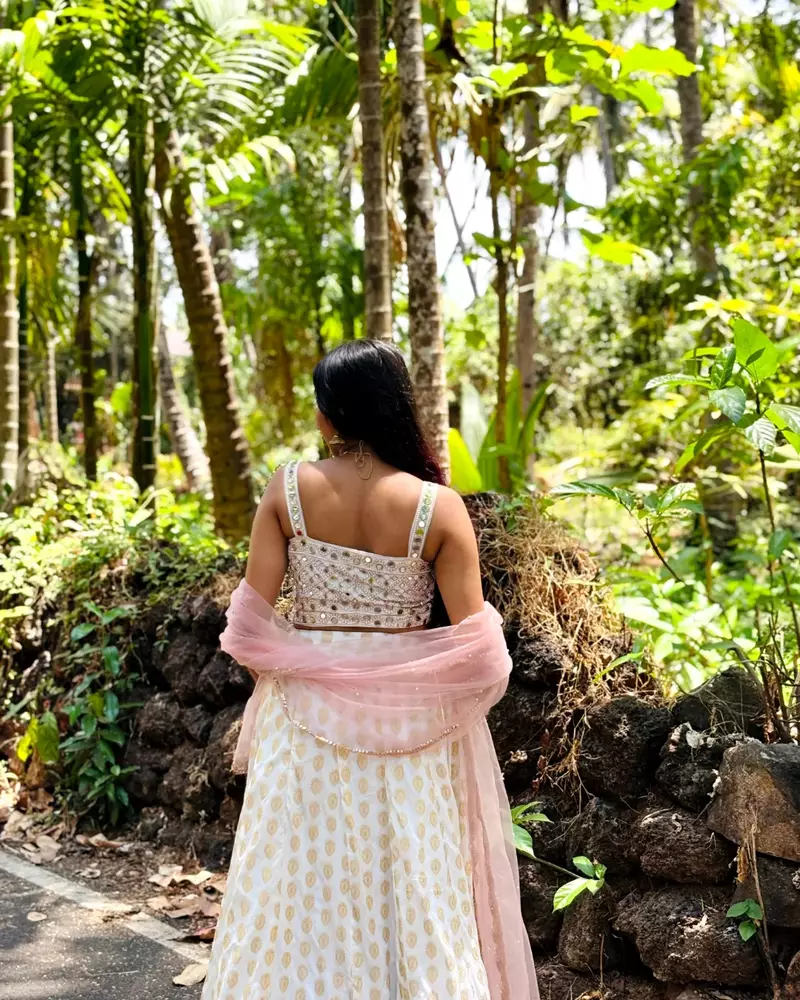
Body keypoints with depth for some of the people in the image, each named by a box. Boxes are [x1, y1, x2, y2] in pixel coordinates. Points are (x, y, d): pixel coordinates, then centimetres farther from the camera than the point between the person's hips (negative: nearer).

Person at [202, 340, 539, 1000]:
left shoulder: (289, 488, -8)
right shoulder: (438, 506, -11)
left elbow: (251, 619, -7)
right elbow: (472, 648, -12)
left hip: (306, 710, 1)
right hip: (406, 717, -1)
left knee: (301, 885, 13)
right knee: (414, 890, 12)